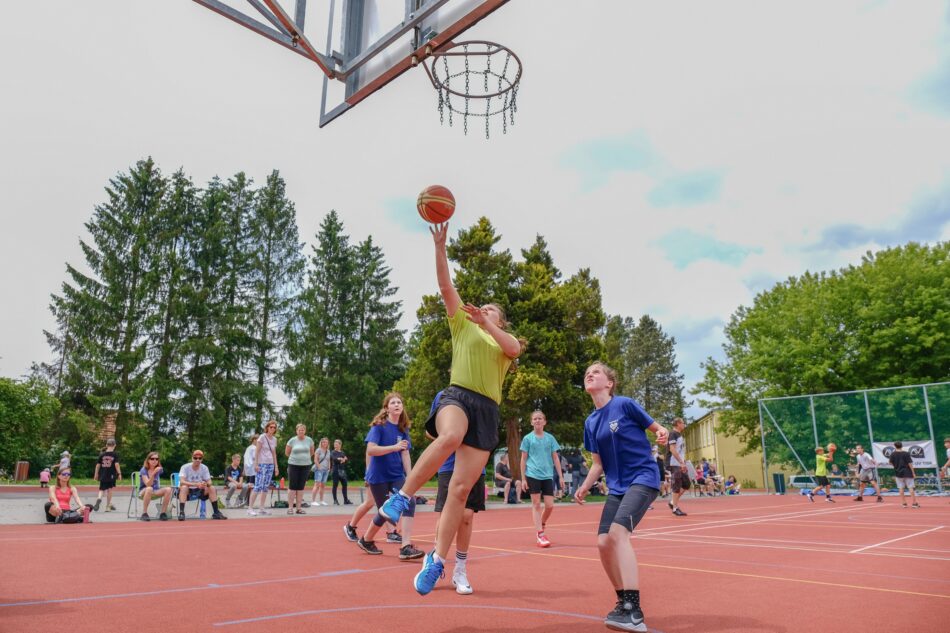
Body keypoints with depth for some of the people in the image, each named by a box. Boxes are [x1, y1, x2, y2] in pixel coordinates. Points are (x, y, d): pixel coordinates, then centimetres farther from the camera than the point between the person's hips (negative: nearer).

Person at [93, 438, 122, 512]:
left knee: (101, 489, 13)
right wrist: (119, 473, -7)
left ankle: (99, 498, -18)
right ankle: (108, 506, 11)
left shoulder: (102, 454, 4)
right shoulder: (115, 454, -5)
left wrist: (96, 474, 18)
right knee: (109, 489, 7)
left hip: (102, 475, 2)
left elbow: (98, 465, 7)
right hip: (111, 475, -2)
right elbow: (116, 464, -12)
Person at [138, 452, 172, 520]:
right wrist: (153, 473, -37)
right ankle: (144, 514, -32)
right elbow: (148, 484, -28)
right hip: (143, 492, -4)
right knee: (149, 489, -40)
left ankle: (163, 513, -18)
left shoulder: (159, 469, 1)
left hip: (155, 491, 4)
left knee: (168, 489, -25)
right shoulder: (144, 470, -13)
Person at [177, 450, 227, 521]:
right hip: (187, 491, -3)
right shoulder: (185, 467, -16)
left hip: (199, 491, 3)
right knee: (184, 487, -35)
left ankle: (216, 512, -14)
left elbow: (209, 482, -9)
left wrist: (206, 484, -35)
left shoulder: (204, 468, -6)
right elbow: (182, 482, -31)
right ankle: (181, 512, -37)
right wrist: (196, 484, -45)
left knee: (212, 488, -19)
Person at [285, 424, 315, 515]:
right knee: (293, 487, -2)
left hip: (305, 466, 2)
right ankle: (290, 507, 4)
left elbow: (311, 452, 17)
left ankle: (298, 507, 10)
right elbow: (287, 452, 10)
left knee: (301, 487, 4)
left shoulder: (309, 440, 3)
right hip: (293, 465, -2)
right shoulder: (292, 440, -3)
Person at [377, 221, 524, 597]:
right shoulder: (463, 325, 20)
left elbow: (515, 349, -3)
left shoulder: (507, 341, 23)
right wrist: (440, 247, 1)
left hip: (487, 410, 2)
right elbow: (446, 287, 9)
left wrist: (487, 324, -13)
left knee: (461, 489, -4)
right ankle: (402, 497, -26)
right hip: (458, 395, -2)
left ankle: (436, 561, 6)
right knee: (450, 437, -40)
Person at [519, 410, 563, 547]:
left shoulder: (550, 438, 8)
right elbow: (523, 459, 4)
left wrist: (561, 476, 4)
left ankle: (542, 525, 27)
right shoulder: (527, 438, 2)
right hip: (533, 475, -2)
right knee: (536, 504, -2)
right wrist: (523, 478, -1)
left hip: (548, 475, 2)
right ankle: (541, 535, 2)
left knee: (550, 505, 1)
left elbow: (555, 458, 10)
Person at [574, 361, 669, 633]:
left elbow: (658, 429, 0)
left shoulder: (625, 404, -8)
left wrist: (663, 434, -22)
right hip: (617, 486, 7)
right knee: (603, 543, -3)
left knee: (618, 532, -25)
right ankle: (625, 602, 19)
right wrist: (585, 487, 2)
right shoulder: (590, 422, 9)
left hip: (643, 477, -6)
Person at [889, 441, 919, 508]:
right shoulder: (906, 454, -7)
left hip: (898, 473, 1)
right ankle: (914, 503, 2)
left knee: (901, 488, 6)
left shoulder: (893, 454, -3)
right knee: (911, 487, 3)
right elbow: (910, 463, -9)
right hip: (907, 473, -1)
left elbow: (890, 462, 1)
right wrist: (913, 473, -5)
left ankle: (903, 503, 8)